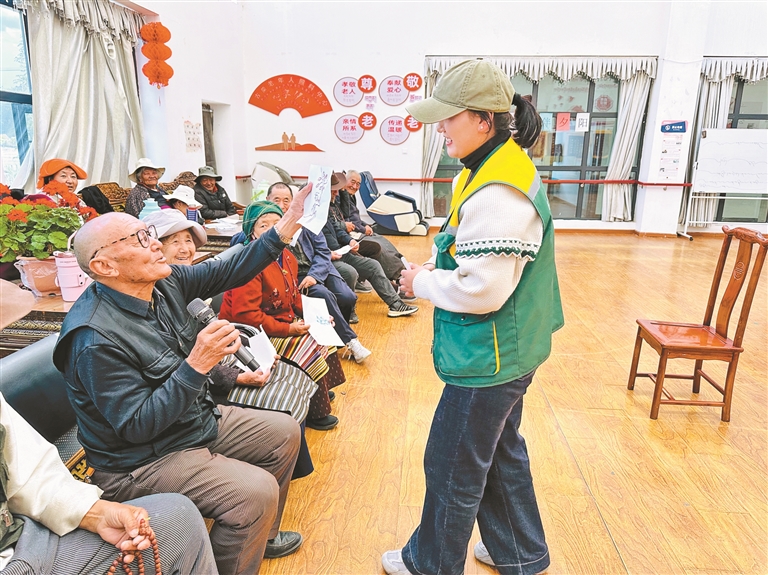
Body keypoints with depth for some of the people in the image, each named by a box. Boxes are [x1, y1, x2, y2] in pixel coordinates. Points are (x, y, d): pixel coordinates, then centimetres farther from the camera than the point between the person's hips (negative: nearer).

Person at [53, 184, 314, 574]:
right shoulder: (96, 340, -29)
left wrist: (283, 230, -9)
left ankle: (260, 535, 33)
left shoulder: (164, 282, -7)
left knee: (285, 432, 14)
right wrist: (197, 364, -35)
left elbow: (226, 273, 0)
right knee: (256, 491, -24)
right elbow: (136, 427, -27)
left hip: (197, 420, 9)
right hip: (142, 460, -9)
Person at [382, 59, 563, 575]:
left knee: (453, 466, 10)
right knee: (501, 452, 25)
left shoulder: (498, 194, -26)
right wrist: (435, 267, 2)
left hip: (489, 357, -10)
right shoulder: (503, 166, 8)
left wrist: (423, 281, -12)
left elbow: (482, 290, -29)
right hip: (506, 352, 10)